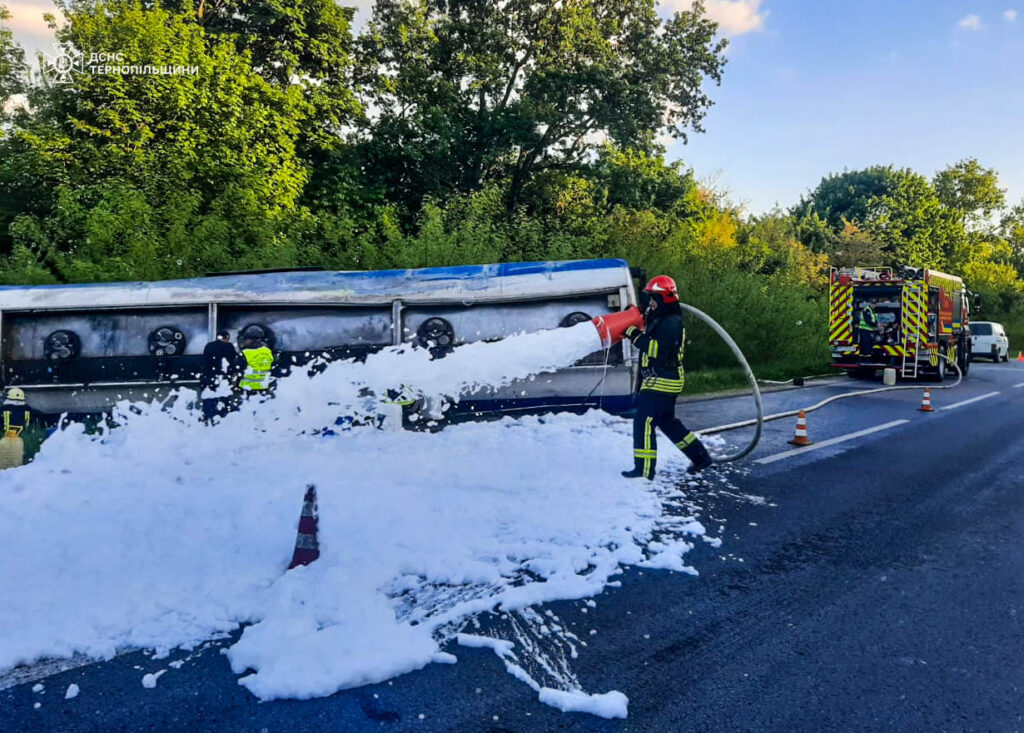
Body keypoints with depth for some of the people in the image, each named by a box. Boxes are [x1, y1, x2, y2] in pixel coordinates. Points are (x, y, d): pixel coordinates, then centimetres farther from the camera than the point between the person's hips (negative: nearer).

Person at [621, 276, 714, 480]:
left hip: (662, 382, -11)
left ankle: (644, 470, -6)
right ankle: (700, 456, 28)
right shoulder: (660, 319, 15)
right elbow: (650, 344, 22)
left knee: (644, 423, -10)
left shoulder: (671, 323, -17)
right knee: (667, 422, 19)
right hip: (658, 381, 11)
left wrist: (636, 336, -22)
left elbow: (658, 350, -26)